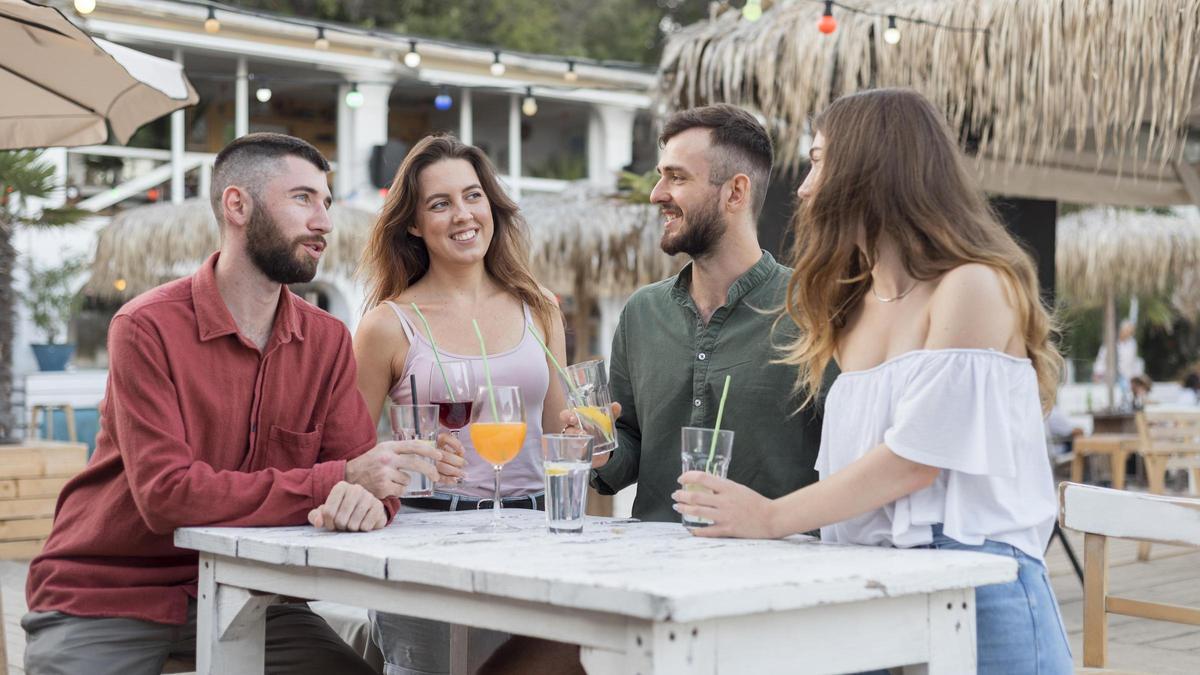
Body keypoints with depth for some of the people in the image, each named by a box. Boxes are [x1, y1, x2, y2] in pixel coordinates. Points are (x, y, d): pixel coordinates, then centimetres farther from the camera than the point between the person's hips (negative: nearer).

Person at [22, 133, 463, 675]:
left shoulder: (327, 340, 2)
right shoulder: (148, 327, -15)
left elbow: (357, 467, -1)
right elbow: (165, 494, -24)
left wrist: (364, 496, -27)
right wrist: (336, 481, -26)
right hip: (109, 598, -4)